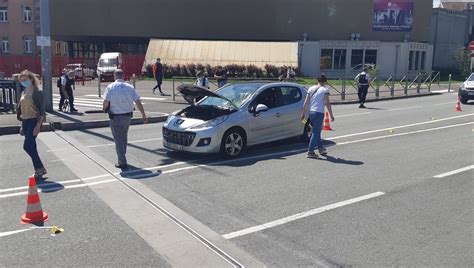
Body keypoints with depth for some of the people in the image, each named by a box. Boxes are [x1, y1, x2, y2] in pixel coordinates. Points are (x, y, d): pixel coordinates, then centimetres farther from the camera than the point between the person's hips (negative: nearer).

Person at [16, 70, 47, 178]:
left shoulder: (37, 92, -9)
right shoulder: (24, 93, 14)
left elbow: (41, 110, -14)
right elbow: (21, 109, 19)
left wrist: (38, 125, -21)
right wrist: (22, 126, 18)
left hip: (34, 121, -8)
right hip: (25, 122, 8)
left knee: (27, 146, -15)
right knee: (31, 147, 9)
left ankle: (40, 168, -4)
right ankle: (39, 170, 17)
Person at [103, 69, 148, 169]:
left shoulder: (111, 87, -9)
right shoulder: (130, 87, 0)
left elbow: (105, 103, -14)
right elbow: (138, 102, -2)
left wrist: (105, 108, 9)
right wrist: (144, 115, 4)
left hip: (115, 117, -4)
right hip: (127, 116, 4)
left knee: (118, 140, 3)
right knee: (124, 138, 21)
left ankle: (122, 163, -1)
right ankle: (122, 158, 34)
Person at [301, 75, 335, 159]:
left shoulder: (311, 88, 11)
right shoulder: (325, 90, -3)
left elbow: (306, 103, 8)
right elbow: (327, 103, -9)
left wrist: (303, 114, 13)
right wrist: (331, 115, -4)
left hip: (311, 112, 6)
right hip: (319, 113, -6)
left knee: (316, 132, 18)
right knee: (315, 133, -2)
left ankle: (321, 148, 28)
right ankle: (310, 152, -4)